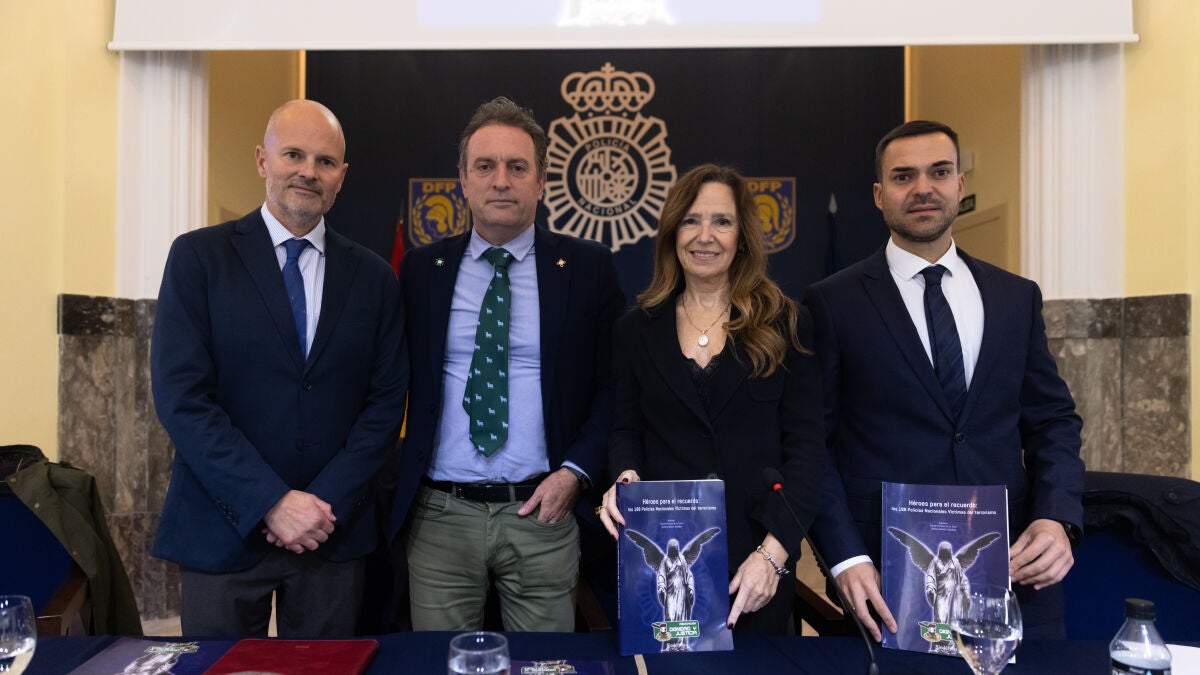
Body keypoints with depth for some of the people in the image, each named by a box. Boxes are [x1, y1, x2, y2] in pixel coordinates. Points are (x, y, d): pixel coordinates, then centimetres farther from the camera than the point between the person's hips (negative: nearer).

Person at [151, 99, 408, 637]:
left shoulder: (373, 278, 4)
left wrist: (328, 503, -9)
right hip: (224, 529, -2)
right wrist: (272, 502, -15)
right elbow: (180, 396, -10)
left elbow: (386, 400, 2)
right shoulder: (198, 257, -3)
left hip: (336, 532, 2)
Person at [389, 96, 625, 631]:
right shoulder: (420, 269, 5)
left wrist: (576, 470, -9)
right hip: (438, 515, 2)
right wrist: (393, 484, 2)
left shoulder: (589, 267, 0)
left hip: (543, 512, -1)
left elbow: (615, 383, 2)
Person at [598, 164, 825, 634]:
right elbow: (626, 429, 8)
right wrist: (626, 477, -14)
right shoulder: (636, 329, 5)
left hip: (759, 558, -1)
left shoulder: (786, 325, -1)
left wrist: (774, 551, -13)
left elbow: (806, 446, -4)